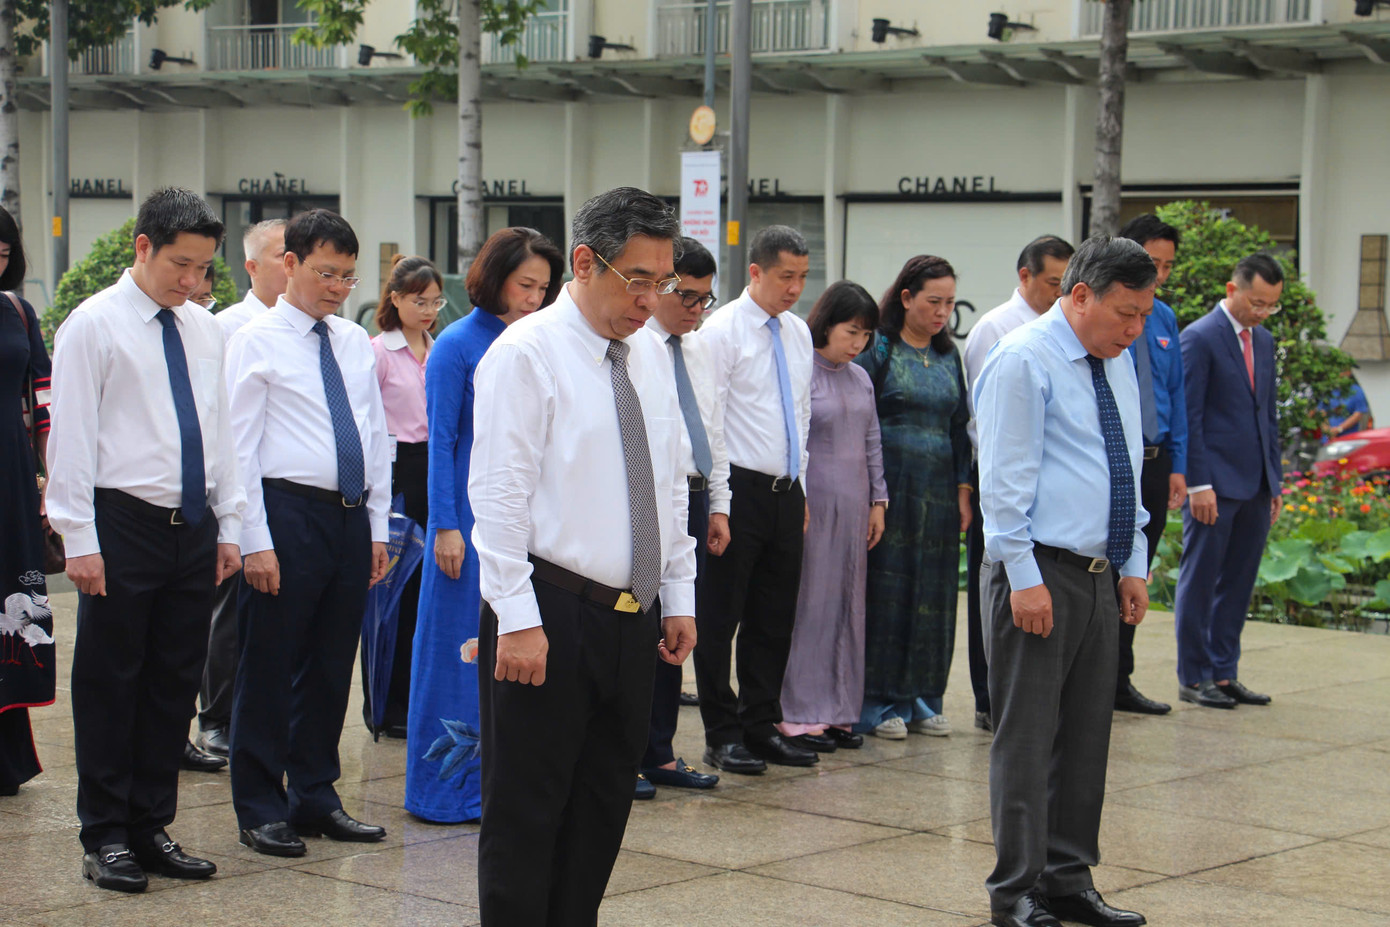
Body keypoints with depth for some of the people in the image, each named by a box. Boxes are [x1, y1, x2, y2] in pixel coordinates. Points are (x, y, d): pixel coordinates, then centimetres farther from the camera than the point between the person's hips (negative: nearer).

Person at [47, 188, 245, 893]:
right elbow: (72, 437, -8)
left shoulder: (204, 330, 12)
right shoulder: (92, 325, -5)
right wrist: (79, 539, -12)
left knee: (176, 686, 9)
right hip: (124, 525, -6)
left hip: (194, 528, 6)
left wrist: (228, 527, 12)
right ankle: (105, 838, 10)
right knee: (110, 687, 1)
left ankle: (151, 828, 19)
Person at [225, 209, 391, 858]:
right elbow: (240, 447, -8)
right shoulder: (256, 342, -4)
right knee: (269, 669, 1)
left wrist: (377, 527, 12)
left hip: (350, 518, 6)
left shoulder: (356, 343, 14)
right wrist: (257, 540, -14)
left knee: (331, 667, 12)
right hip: (287, 514, -6)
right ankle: (261, 810, 10)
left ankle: (316, 798, 23)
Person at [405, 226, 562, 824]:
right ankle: (446, 789, 9)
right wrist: (445, 526, -13)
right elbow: (441, 439, -8)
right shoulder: (458, 345, -6)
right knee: (460, 648, 1)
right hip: (472, 517, -6)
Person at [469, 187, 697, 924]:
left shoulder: (649, 357, 13)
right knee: (526, 814, -1)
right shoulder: (525, 355, -9)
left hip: (633, 616, 7)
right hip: (551, 614, -7)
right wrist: (517, 618, -19)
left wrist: (679, 597, 13)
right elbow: (497, 495, -14)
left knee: (603, 808, 12)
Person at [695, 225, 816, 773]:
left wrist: (801, 491, 16)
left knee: (774, 620, 11)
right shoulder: (722, 330, -7)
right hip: (740, 488, -7)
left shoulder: (799, 333, 14)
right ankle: (722, 736, 6)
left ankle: (761, 727, 20)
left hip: (787, 491, 7)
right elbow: (708, 419, -10)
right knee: (720, 619, -1)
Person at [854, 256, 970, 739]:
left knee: (933, 597, 6)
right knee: (885, 591, -3)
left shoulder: (949, 355, 14)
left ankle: (919, 698, 16)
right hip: (889, 488, -5)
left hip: (938, 494, 6)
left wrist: (963, 488, 8)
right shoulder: (878, 348, -4)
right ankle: (879, 703, 4)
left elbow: (959, 427, 16)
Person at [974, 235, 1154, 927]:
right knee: (1027, 738, -3)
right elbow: (1005, 478, -14)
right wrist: (1024, 577, -18)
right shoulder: (1023, 362, -11)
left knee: (1086, 737, 11)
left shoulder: (1119, 364, 14)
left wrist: (1133, 566, 15)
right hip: (1038, 575, -8)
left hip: (1100, 577, 8)